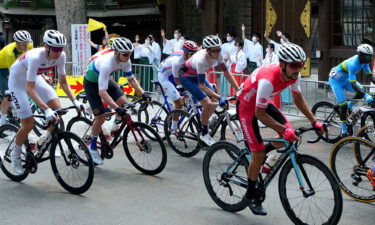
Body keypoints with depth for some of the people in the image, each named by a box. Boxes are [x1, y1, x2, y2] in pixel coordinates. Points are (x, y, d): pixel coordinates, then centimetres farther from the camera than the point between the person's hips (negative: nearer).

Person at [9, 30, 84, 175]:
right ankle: (15, 155, 18)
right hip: (18, 82, -5)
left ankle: (46, 140, 12)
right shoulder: (35, 57, -38)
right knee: (29, 124, -8)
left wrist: (74, 101, -21)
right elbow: (30, 89, -40)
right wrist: (46, 109, -47)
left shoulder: (61, 56, -20)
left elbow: (63, 82, -9)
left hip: (35, 78, 6)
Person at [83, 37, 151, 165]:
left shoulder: (125, 60, -20)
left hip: (105, 79, 6)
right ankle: (92, 146, 9)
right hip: (91, 83, -6)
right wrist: (117, 108, -51)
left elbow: (131, 79, -5)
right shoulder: (107, 63, -41)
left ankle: (116, 126, 16)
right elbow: (102, 92, -44)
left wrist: (143, 94, -19)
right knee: (101, 116, -11)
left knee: (124, 103, -13)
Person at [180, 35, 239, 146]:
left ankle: (204, 122, 23)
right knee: (207, 103, -18)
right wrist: (219, 97, -41)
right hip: (186, 77, -7)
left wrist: (238, 89, -19)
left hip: (197, 76, 7)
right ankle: (204, 134, -1)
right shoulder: (201, 59, -39)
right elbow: (201, 85, -37)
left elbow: (226, 72, -12)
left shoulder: (217, 55, -21)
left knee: (215, 102, -2)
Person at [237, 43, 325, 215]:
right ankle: (251, 195, 14)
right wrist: (283, 130, -35)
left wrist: (314, 121, -5)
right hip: (247, 106, -7)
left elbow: (298, 98, 1)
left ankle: (258, 152, 16)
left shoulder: (294, 75, -17)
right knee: (259, 156, -7)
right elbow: (259, 113, -31)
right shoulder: (268, 80, -39)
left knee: (290, 135, -9)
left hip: (264, 103, 7)